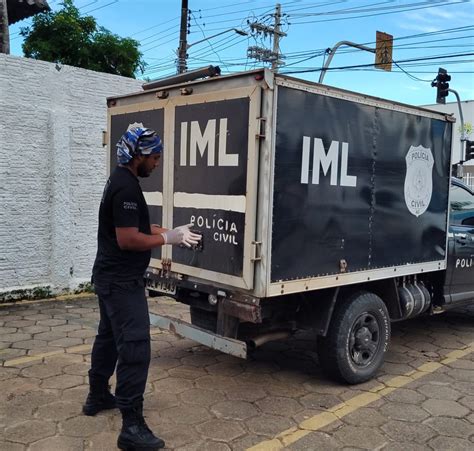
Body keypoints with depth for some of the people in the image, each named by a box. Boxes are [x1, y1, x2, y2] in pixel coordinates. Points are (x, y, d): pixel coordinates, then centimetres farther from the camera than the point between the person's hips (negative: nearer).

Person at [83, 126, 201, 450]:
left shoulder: (120, 180, 12)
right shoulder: (127, 187, -21)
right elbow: (128, 239, -26)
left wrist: (167, 231, 8)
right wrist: (168, 238, -17)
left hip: (110, 277, 11)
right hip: (122, 281, -11)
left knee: (109, 336, 21)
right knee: (135, 347, -11)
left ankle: (98, 396, 37)